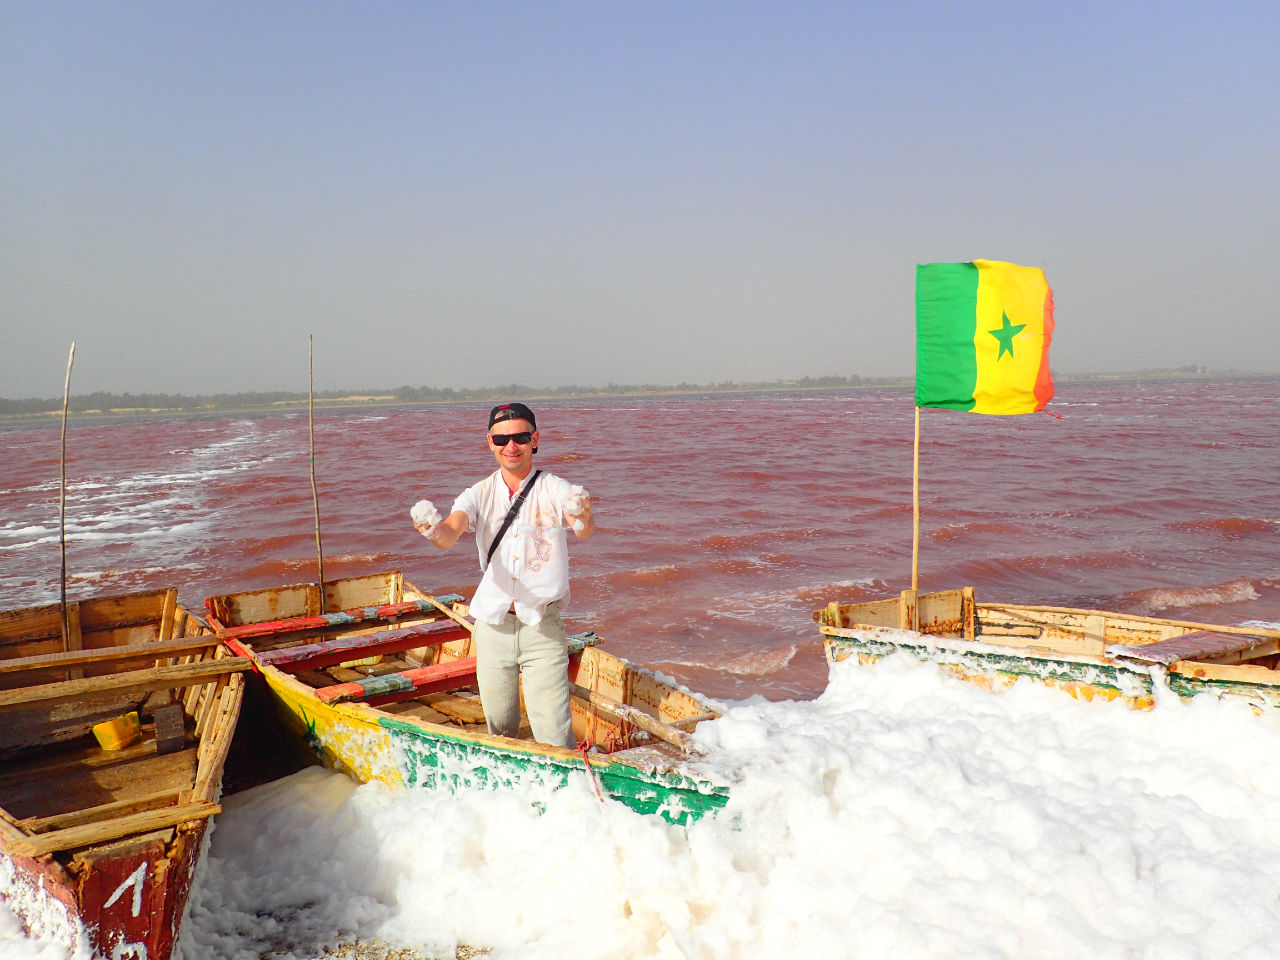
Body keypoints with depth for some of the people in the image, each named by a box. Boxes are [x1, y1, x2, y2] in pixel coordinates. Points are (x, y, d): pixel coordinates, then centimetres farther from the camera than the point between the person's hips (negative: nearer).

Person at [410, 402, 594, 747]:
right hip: (492, 625, 3)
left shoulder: (555, 490, -5)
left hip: (543, 627, -3)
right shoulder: (479, 494, 3)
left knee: (553, 734, -6)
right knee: (499, 727, 15)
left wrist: (582, 518, -48)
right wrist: (433, 529, -40)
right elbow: (451, 534, -15)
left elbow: (584, 532, -24)